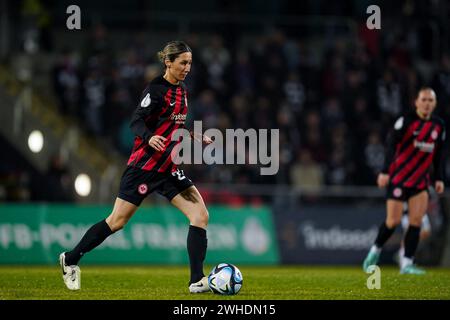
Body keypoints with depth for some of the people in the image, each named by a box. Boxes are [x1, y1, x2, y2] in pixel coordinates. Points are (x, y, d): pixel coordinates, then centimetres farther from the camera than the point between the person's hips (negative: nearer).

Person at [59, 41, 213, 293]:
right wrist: (149, 138, -40)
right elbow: (137, 122, -22)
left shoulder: (182, 90, 10)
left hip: (168, 168, 7)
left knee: (201, 215, -9)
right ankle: (70, 259, 20)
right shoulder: (156, 89, -14)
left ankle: (197, 281, -10)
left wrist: (196, 137, 14)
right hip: (144, 166, -7)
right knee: (117, 222, 0)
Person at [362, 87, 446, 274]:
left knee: (416, 221, -8)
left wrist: (439, 178, 7)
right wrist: (385, 172, -21)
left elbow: (439, 154, 13)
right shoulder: (406, 121, -11)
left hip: (421, 180, 4)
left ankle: (407, 264, -3)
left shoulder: (439, 125, 5)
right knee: (393, 221, -6)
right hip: (399, 177, -4)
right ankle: (376, 250, 20)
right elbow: (391, 145, -14)